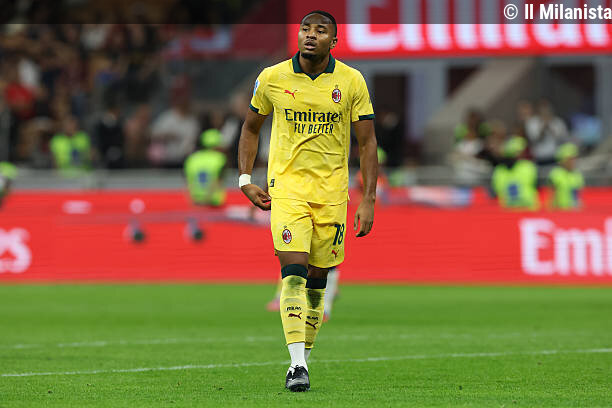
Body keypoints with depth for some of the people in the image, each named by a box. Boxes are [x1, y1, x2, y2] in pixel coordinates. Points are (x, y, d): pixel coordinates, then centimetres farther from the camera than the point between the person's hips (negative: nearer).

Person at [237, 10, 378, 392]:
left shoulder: (352, 82, -1)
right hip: (287, 185, -1)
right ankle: (297, 367, -21)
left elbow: (367, 141, 3)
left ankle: (305, 357, 21)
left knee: (317, 279, 6)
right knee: (293, 271, -16)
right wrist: (245, 180, 6)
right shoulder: (272, 78, -1)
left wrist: (369, 199, -4)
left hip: (332, 191, 1)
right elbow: (251, 128, 15)